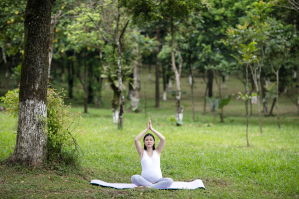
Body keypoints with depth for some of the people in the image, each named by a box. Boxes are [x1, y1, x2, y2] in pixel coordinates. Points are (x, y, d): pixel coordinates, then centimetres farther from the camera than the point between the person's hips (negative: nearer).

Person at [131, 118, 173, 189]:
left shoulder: (157, 151, 13)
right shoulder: (142, 152, 12)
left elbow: (163, 139, -2)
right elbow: (136, 140, -3)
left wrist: (152, 129, 1)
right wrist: (147, 129, -1)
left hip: (158, 180, 1)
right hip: (145, 180, -1)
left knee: (170, 181, -31)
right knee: (134, 178, -33)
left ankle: (147, 187, -32)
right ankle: (154, 185, -27)